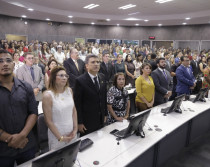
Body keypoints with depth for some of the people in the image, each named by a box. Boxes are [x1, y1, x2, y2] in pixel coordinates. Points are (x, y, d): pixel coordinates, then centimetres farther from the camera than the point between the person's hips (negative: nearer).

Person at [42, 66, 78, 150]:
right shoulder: (48, 95, -17)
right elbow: (49, 121, -13)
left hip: (72, 134, 5)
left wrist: (75, 129, 1)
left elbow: (74, 110, 6)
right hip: (57, 137, -4)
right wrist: (60, 138, -10)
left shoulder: (69, 90, -1)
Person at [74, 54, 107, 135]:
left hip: (101, 119, 5)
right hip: (88, 121, -5)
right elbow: (77, 103, -13)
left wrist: (105, 114, 11)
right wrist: (79, 122, -12)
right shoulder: (80, 80, -16)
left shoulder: (102, 77, 3)